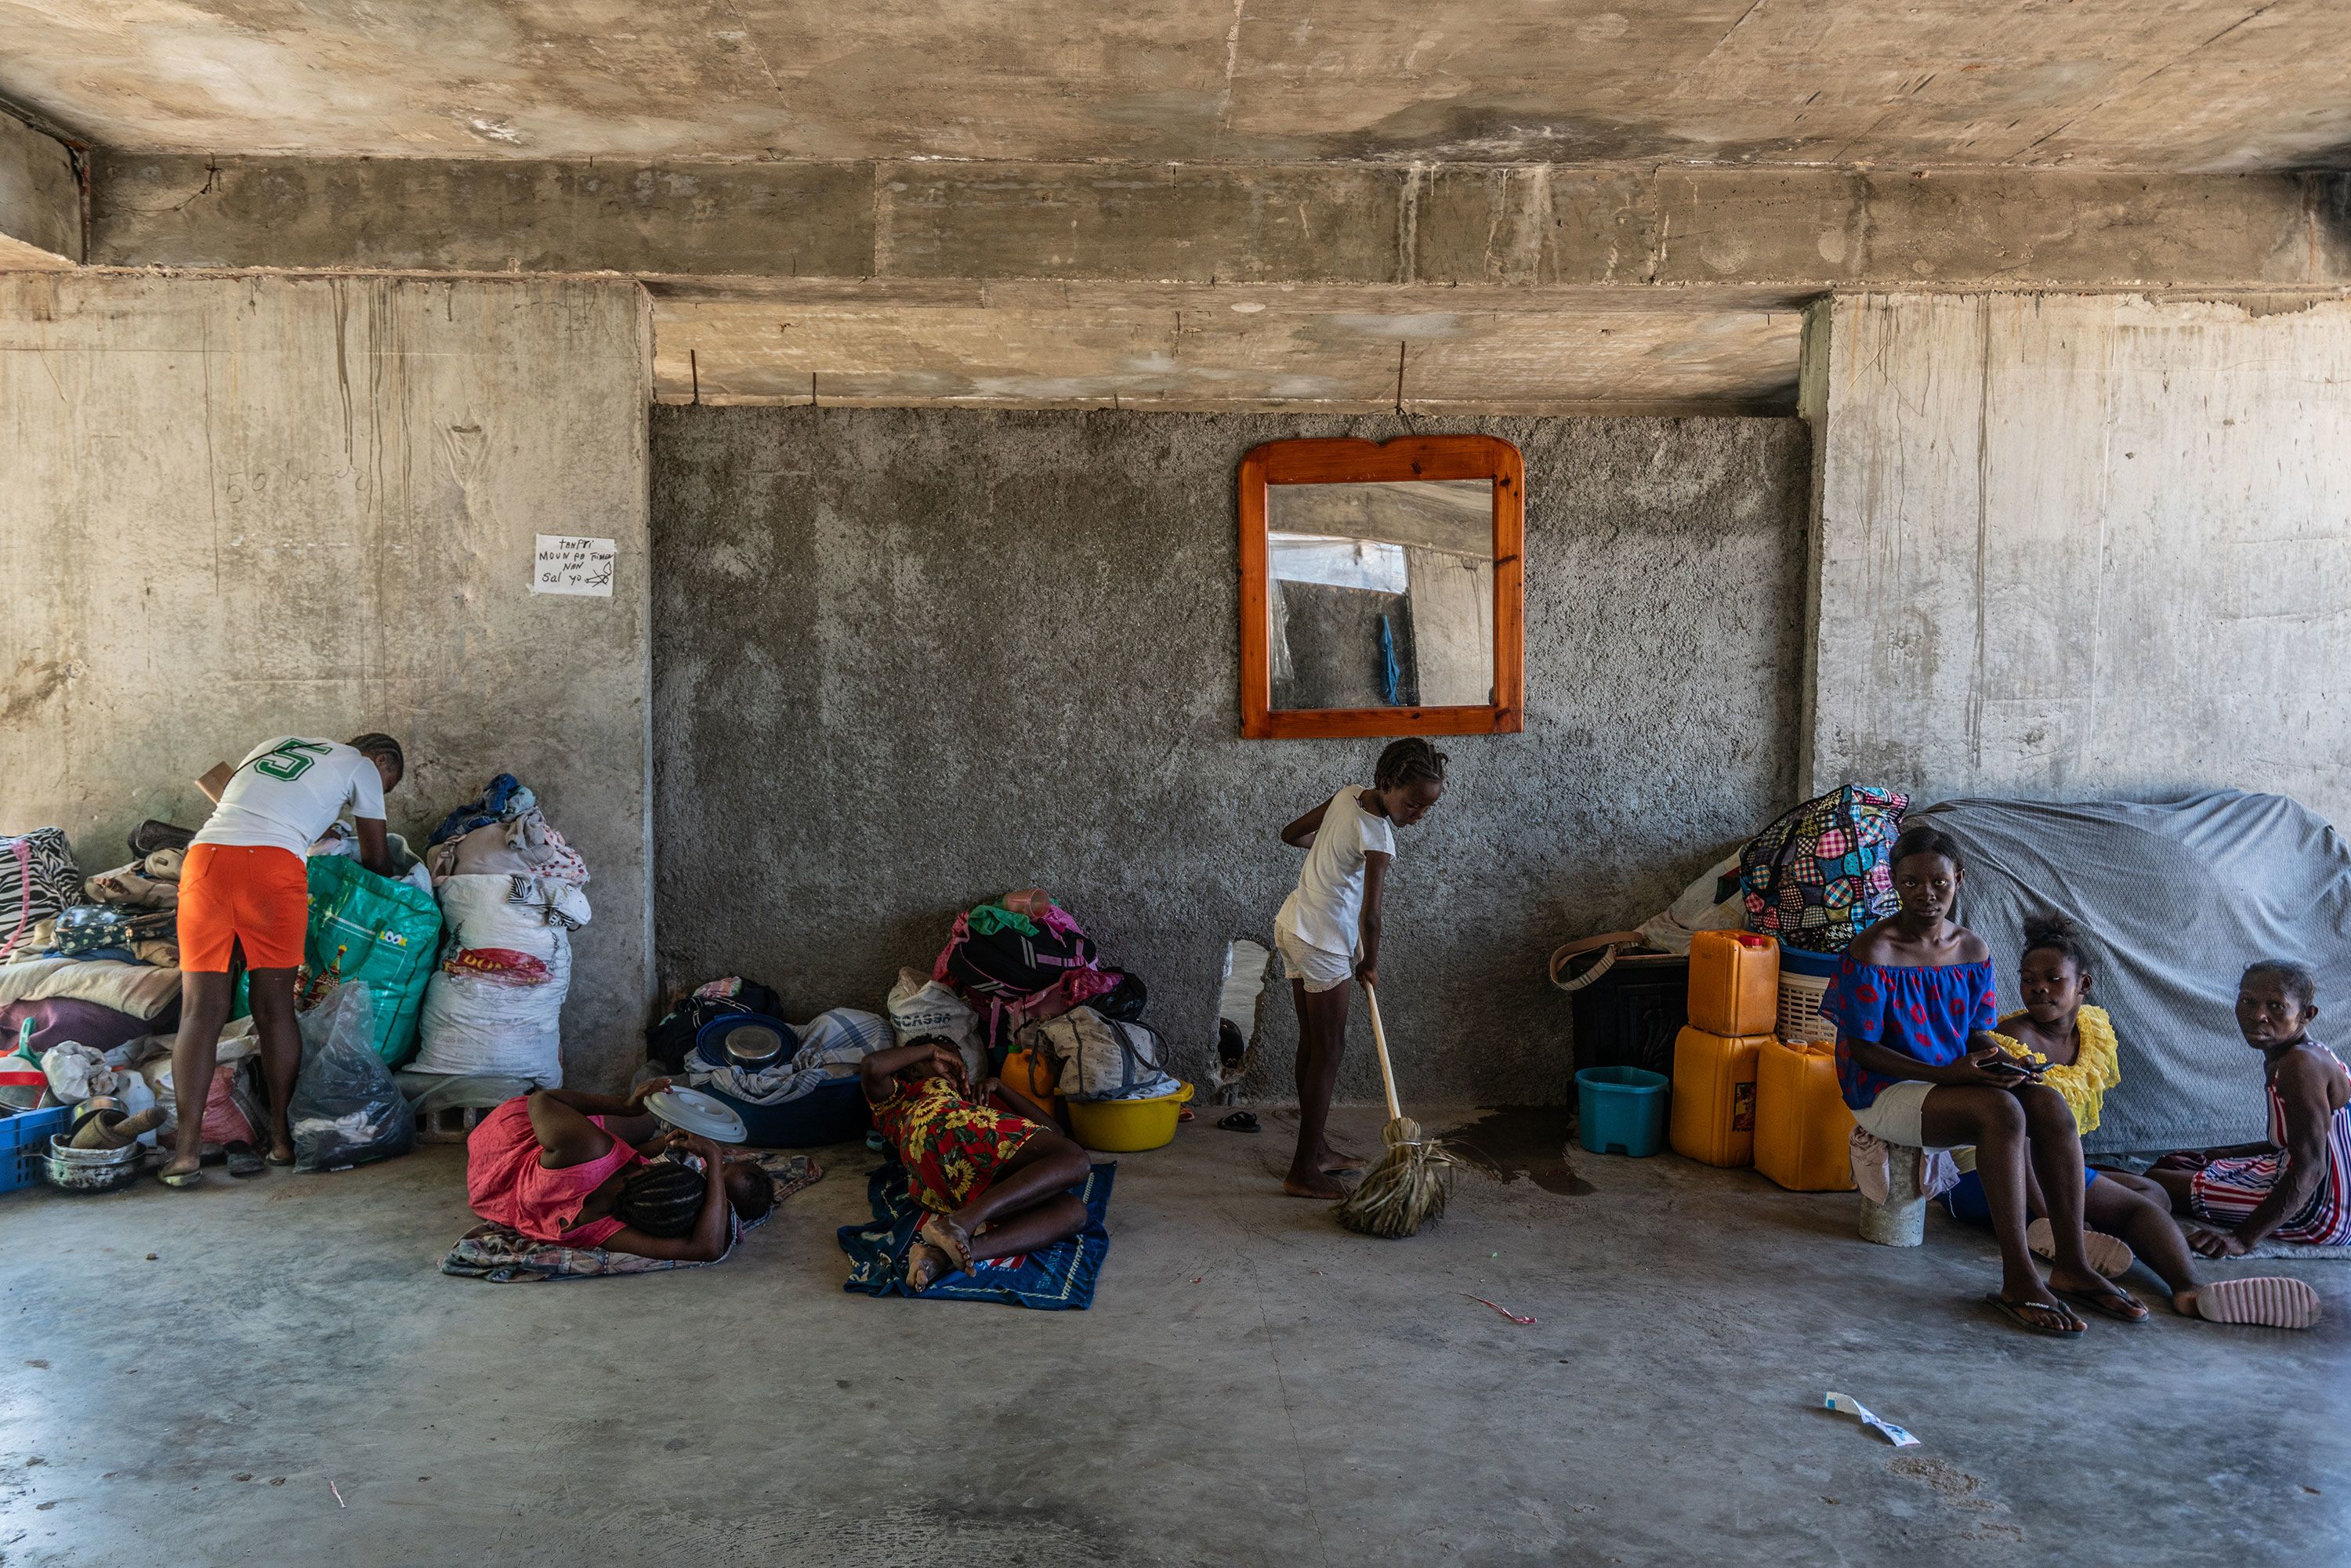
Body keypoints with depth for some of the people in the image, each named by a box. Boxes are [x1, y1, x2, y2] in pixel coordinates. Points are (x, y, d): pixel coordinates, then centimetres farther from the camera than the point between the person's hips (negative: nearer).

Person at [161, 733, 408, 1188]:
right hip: (274, 862, -4)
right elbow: (377, 860, 24)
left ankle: (188, 1149, -3)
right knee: (275, 1010, 5)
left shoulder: (277, 743, 34)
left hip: (206, 854, 4)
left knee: (201, 1011, 1)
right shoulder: (361, 767, 19)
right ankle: (282, 1137, 12)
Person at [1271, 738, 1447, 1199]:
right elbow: (1369, 916, -21)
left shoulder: (1349, 795, 1)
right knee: (1329, 1052, -3)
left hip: (1293, 924, 9)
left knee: (1312, 1044, 16)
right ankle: (1303, 1172, 0)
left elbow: (1291, 834, 12)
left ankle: (1317, 1149, 26)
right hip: (1323, 942, -9)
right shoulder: (1377, 835, -23)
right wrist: (1369, 964, -4)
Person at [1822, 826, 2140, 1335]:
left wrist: (1999, 1059, -11)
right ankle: (2018, 1282, -28)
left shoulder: (1973, 950, 8)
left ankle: (2071, 1265, -16)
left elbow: (1978, 1033, 14)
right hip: (1887, 1092, -6)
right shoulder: (1872, 953, -13)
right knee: (2002, 1110, -31)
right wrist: (1946, 1074, -24)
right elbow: (1862, 1049, -14)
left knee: (2050, 1104, -21)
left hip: (1959, 1080, 7)